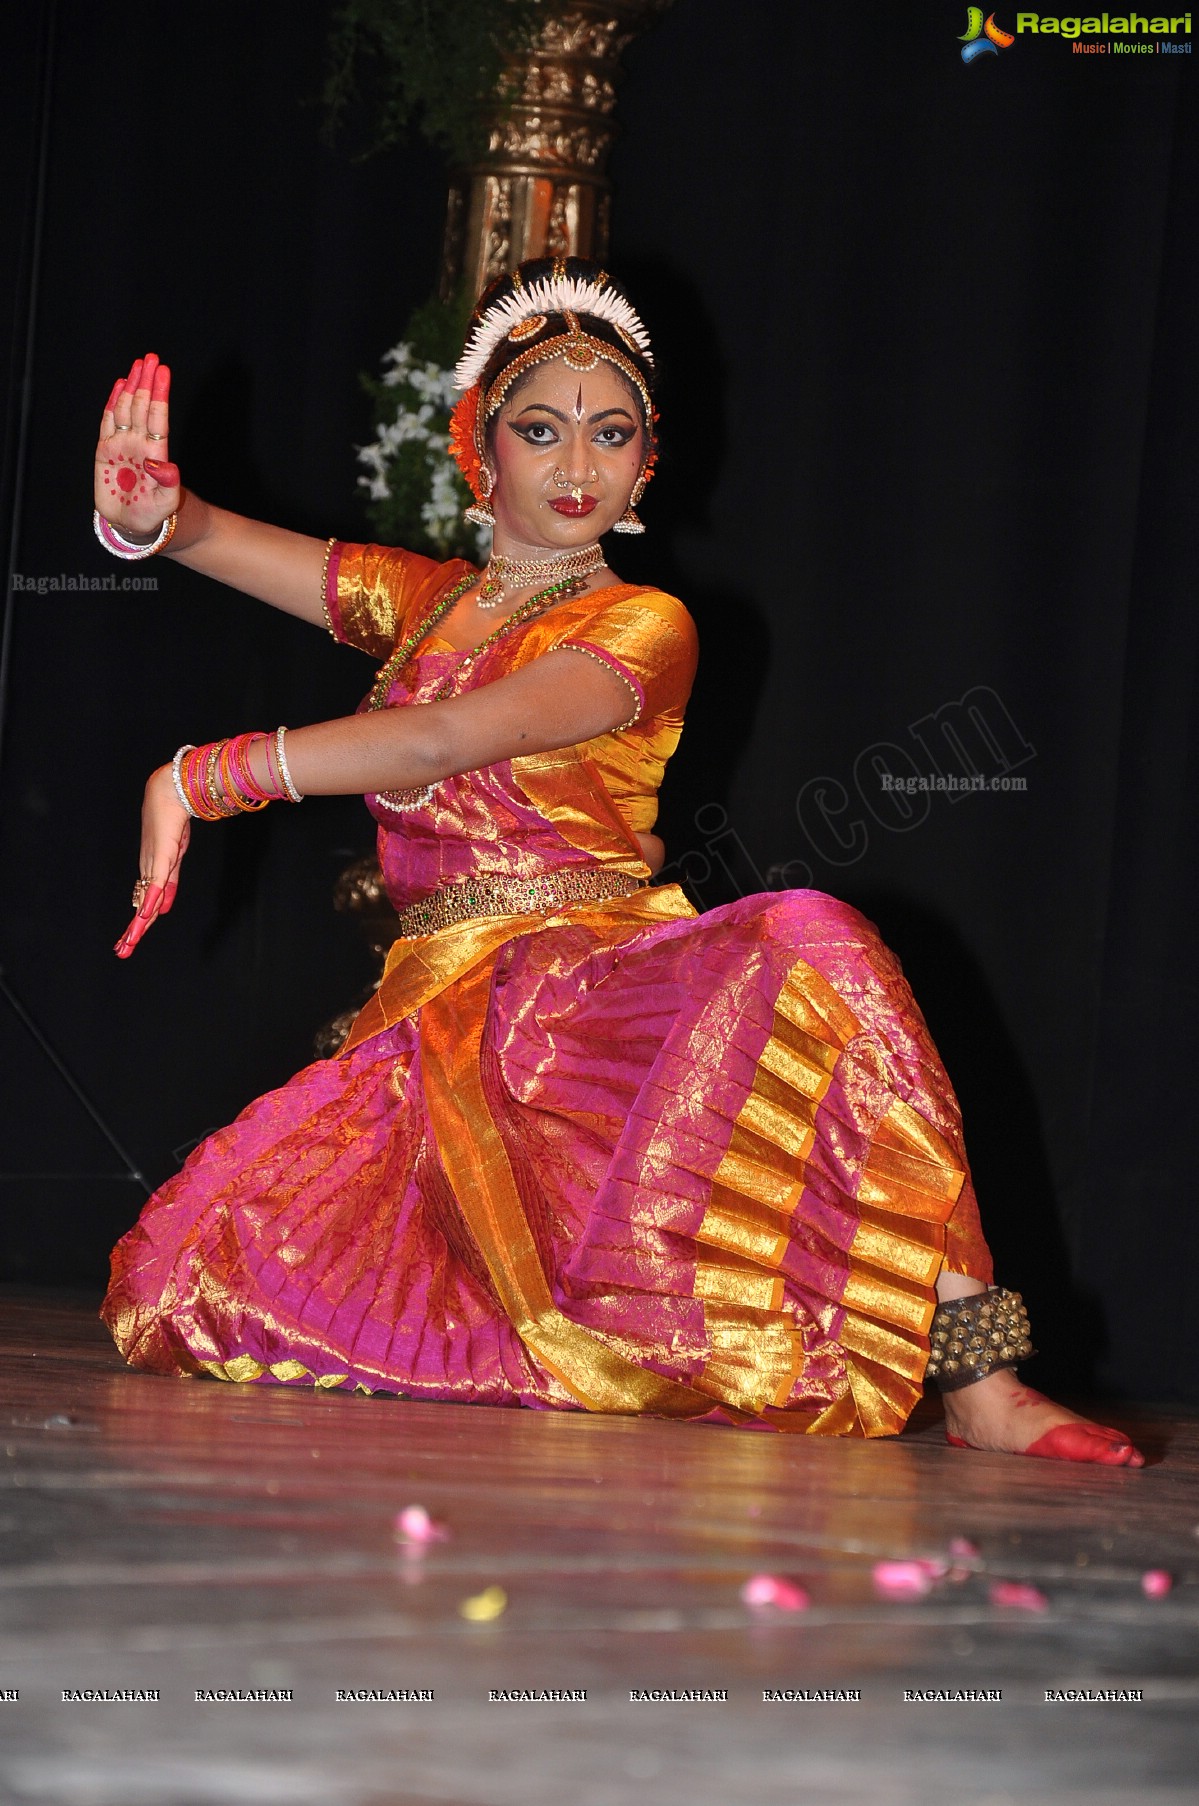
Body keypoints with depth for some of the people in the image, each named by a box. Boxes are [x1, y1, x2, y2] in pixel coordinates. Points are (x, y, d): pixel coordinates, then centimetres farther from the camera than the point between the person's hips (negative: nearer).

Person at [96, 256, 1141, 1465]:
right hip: (437, 1011, 4)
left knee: (803, 950, -38)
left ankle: (976, 1386, -39)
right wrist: (152, 512, -18)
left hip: (592, 993, -4)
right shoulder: (422, 601, 17)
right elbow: (219, 542, 7)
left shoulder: (643, 629, 0)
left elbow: (446, 743, -16)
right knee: (187, 1281, -20)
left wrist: (203, 778, -17)